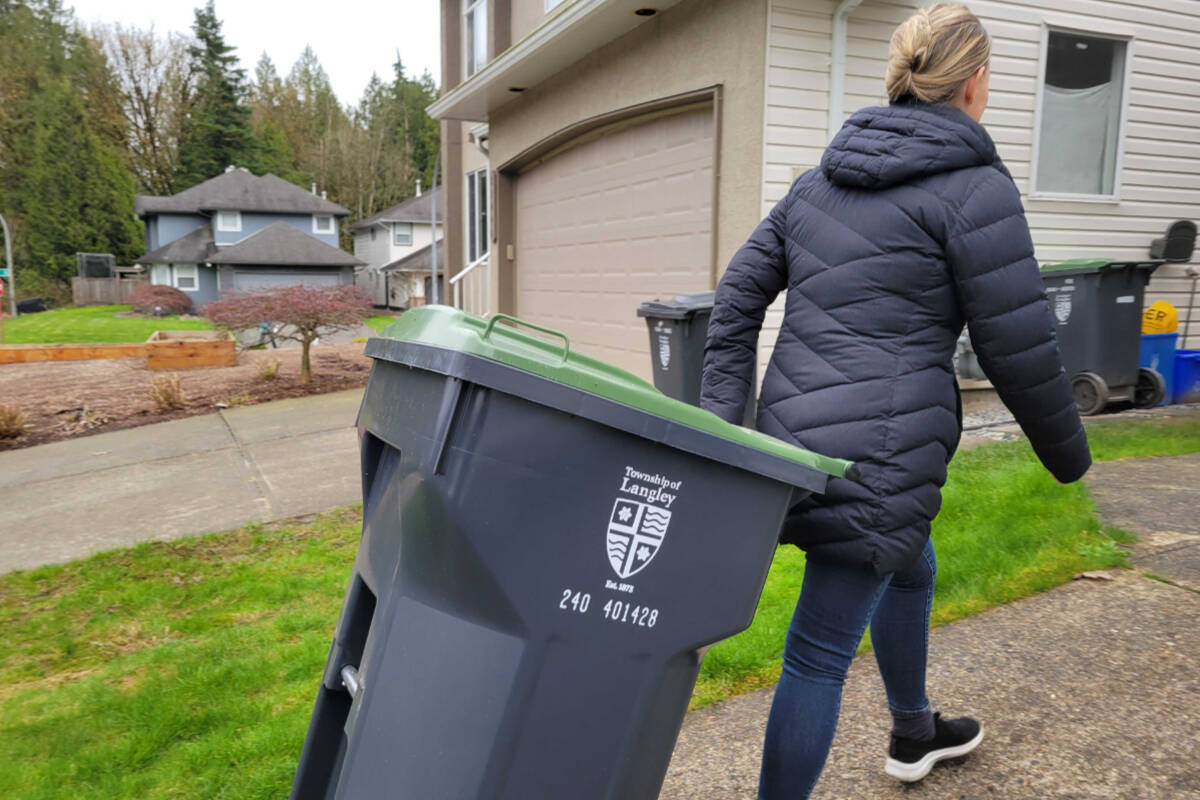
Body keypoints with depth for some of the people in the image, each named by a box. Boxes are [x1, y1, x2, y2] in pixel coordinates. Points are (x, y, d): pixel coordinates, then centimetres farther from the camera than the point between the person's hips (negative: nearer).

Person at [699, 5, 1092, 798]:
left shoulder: (823, 179, 12)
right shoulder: (975, 188, -8)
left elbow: (739, 295, 8)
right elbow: (1020, 347, -8)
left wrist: (724, 425, 6)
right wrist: (1069, 452, 9)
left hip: (795, 433, 8)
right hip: (878, 457, -8)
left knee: (911, 570, 31)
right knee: (821, 655, 1)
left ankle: (915, 734, 54)